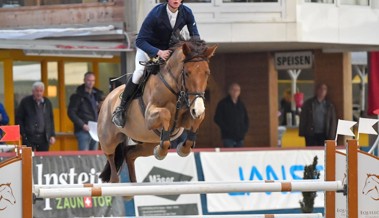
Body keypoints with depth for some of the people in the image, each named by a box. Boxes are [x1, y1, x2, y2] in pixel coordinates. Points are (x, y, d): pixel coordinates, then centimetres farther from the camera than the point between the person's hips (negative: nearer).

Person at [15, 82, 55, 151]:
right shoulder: (25, 102, -1)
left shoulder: (47, 102, 9)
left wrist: (52, 135, 6)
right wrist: (23, 134, -6)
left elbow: (51, 120, 14)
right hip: (29, 138, -3)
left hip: (43, 138, 3)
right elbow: (18, 119, 1)